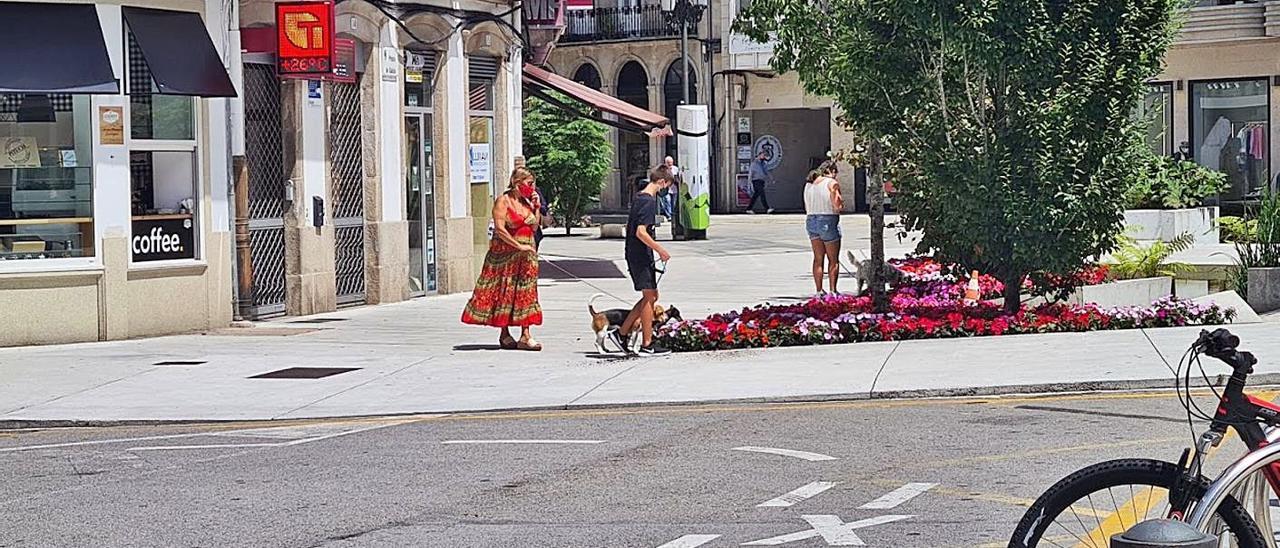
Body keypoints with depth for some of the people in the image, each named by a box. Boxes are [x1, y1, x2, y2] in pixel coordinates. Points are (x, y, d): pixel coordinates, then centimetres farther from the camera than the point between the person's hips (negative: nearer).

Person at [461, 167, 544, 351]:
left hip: (526, 253, 6)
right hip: (505, 253, -6)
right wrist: (519, 246, -20)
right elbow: (500, 229, -18)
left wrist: (536, 207, 3)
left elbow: (534, 227, 13)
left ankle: (525, 336, -3)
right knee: (504, 292, 2)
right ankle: (505, 334, 13)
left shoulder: (527, 202, 10)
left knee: (525, 293, 0)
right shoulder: (503, 201, -10)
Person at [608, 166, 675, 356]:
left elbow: (630, 227, 21)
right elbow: (641, 232, -24)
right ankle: (647, 345, 1)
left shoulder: (638, 197, 13)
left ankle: (622, 333, 14)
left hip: (634, 254, 10)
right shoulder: (649, 201, -17)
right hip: (642, 256, -10)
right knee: (649, 297, -3)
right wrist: (660, 250, -17)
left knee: (651, 297, 14)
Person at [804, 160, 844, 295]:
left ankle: (819, 290, 9)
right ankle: (832, 290, 2)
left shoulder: (809, 184, 11)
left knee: (818, 258, 11)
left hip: (811, 221, 6)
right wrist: (841, 201, 4)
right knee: (833, 260, 4)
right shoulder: (832, 183, -9)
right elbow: (838, 206, -14)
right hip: (828, 222, -6)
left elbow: (807, 208, 14)